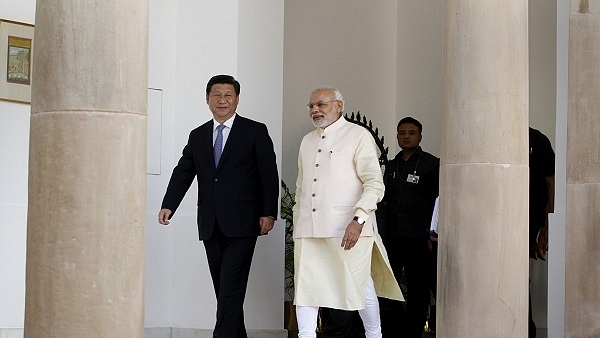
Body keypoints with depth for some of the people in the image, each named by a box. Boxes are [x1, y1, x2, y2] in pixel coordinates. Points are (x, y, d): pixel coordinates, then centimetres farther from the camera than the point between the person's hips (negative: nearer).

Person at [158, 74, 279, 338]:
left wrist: (268, 213, -10)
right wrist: (168, 206, -8)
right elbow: (183, 173, 7)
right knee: (224, 291, 8)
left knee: (231, 290, -11)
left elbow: (269, 174, -2)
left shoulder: (255, 131, 2)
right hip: (211, 226, 5)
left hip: (240, 225, -5)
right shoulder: (197, 136, 15)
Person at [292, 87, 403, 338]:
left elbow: (375, 184, -9)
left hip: (348, 229, -5)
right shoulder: (307, 141, 18)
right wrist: (298, 222, 18)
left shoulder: (358, 136, -1)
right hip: (308, 230, 5)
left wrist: (358, 219, -21)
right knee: (305, 286, 0)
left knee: (359, 285, 2)